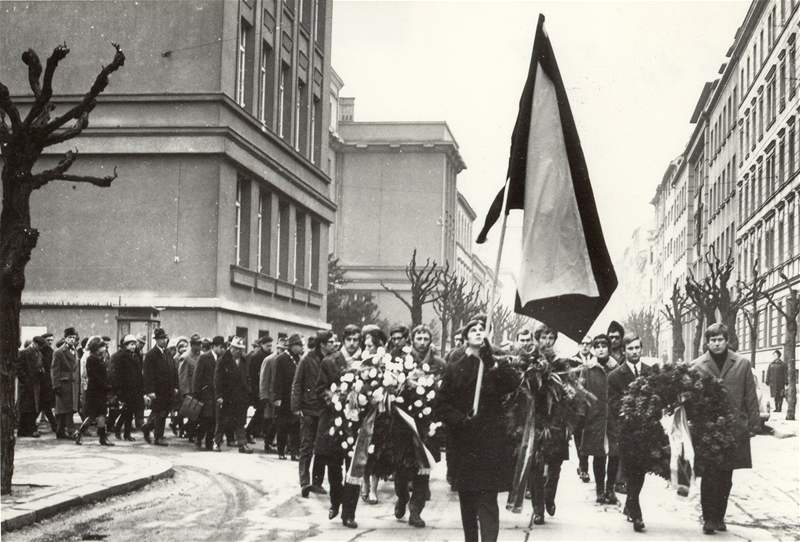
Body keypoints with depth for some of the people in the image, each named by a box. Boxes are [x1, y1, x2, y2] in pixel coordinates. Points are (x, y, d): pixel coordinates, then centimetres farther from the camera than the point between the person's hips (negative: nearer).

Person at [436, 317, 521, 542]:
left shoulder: (496, 366, 7)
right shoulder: (454, 369, 7)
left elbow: (514, 383, -14)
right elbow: (442, 406, 4)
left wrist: (492, 363, -24)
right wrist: (461, 420, -12)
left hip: (491, 441, -2)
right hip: (463, 442, 2)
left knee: (488, 498, -10)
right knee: (467, 497, 9)